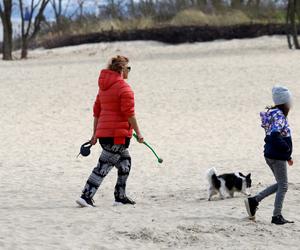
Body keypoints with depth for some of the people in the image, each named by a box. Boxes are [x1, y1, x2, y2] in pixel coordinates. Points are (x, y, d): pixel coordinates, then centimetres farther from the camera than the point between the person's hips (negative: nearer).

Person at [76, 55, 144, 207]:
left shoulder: (104, 86, 15)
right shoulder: (124, 88, -11)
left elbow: (97, 111, 18)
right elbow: (129, 113, -15)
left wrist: (95, 134, 21)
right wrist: (138, 133, -8)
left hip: (103, 132, 8)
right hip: (118, 134, -8)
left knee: (125, 163, 19)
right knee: (104, 166, -7)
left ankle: (120, 197, 21)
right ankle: (86, 196, -12)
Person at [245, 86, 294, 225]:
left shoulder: (275, 114, 12)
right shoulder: (279, 116, -18)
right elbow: (275, 136, -31)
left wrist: (287, 156, 21)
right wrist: (287, 148, -15)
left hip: (271, 155, 9)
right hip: (277, 157, -9)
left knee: (280, 184, 18)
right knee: (283, 186, 1)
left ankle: (254, 201, 15)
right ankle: (277, 216, 6)